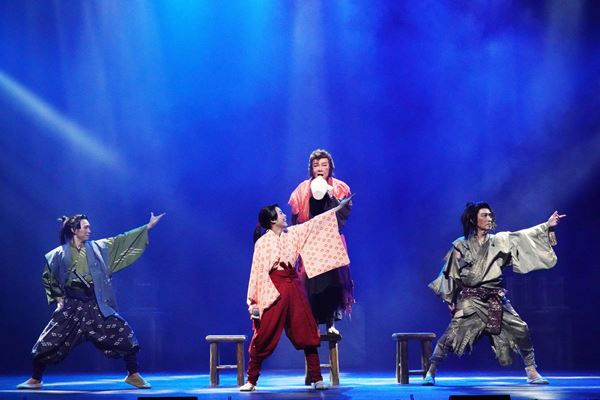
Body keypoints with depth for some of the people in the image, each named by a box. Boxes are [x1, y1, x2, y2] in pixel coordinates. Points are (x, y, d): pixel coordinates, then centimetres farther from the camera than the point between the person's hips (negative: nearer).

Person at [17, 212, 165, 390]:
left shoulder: (98, 247, 5)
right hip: (72, 307, -1)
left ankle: (133, 376, 6)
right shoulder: (59, 254, 0)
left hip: (97, 306, 1)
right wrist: (58, 297, 5)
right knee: (48, 343, -4)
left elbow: (122, 241, 5)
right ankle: (35, 380, 14)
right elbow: (47, 278, 14)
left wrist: (148, 226, 3)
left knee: (125, 336, -8)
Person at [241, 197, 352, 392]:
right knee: (264, 337, -2)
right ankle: (251, 381, 7)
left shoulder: (292, 234, 9)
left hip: (294, 288, 6)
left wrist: (339, 207, 14)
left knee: (307, 334, 3)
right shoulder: (262, 243, -6)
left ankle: (316, 379, 7)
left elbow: (315, 224, 14)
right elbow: (257, 271, -6)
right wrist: (254, 301, -9)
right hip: (273, 291, -6)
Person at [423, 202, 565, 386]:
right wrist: (449, 299, 7)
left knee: (521, 330, -6)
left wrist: (547, 226, -6)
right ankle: (431, 372, -5)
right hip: (470, 299, -3)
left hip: (495, 299, 3)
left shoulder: (500, 241, 9)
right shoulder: (460, 245, 2)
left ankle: (532, 372, 6)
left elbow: (522, 237, 2)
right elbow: (450, 273, 8)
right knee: (453, 332, -15)